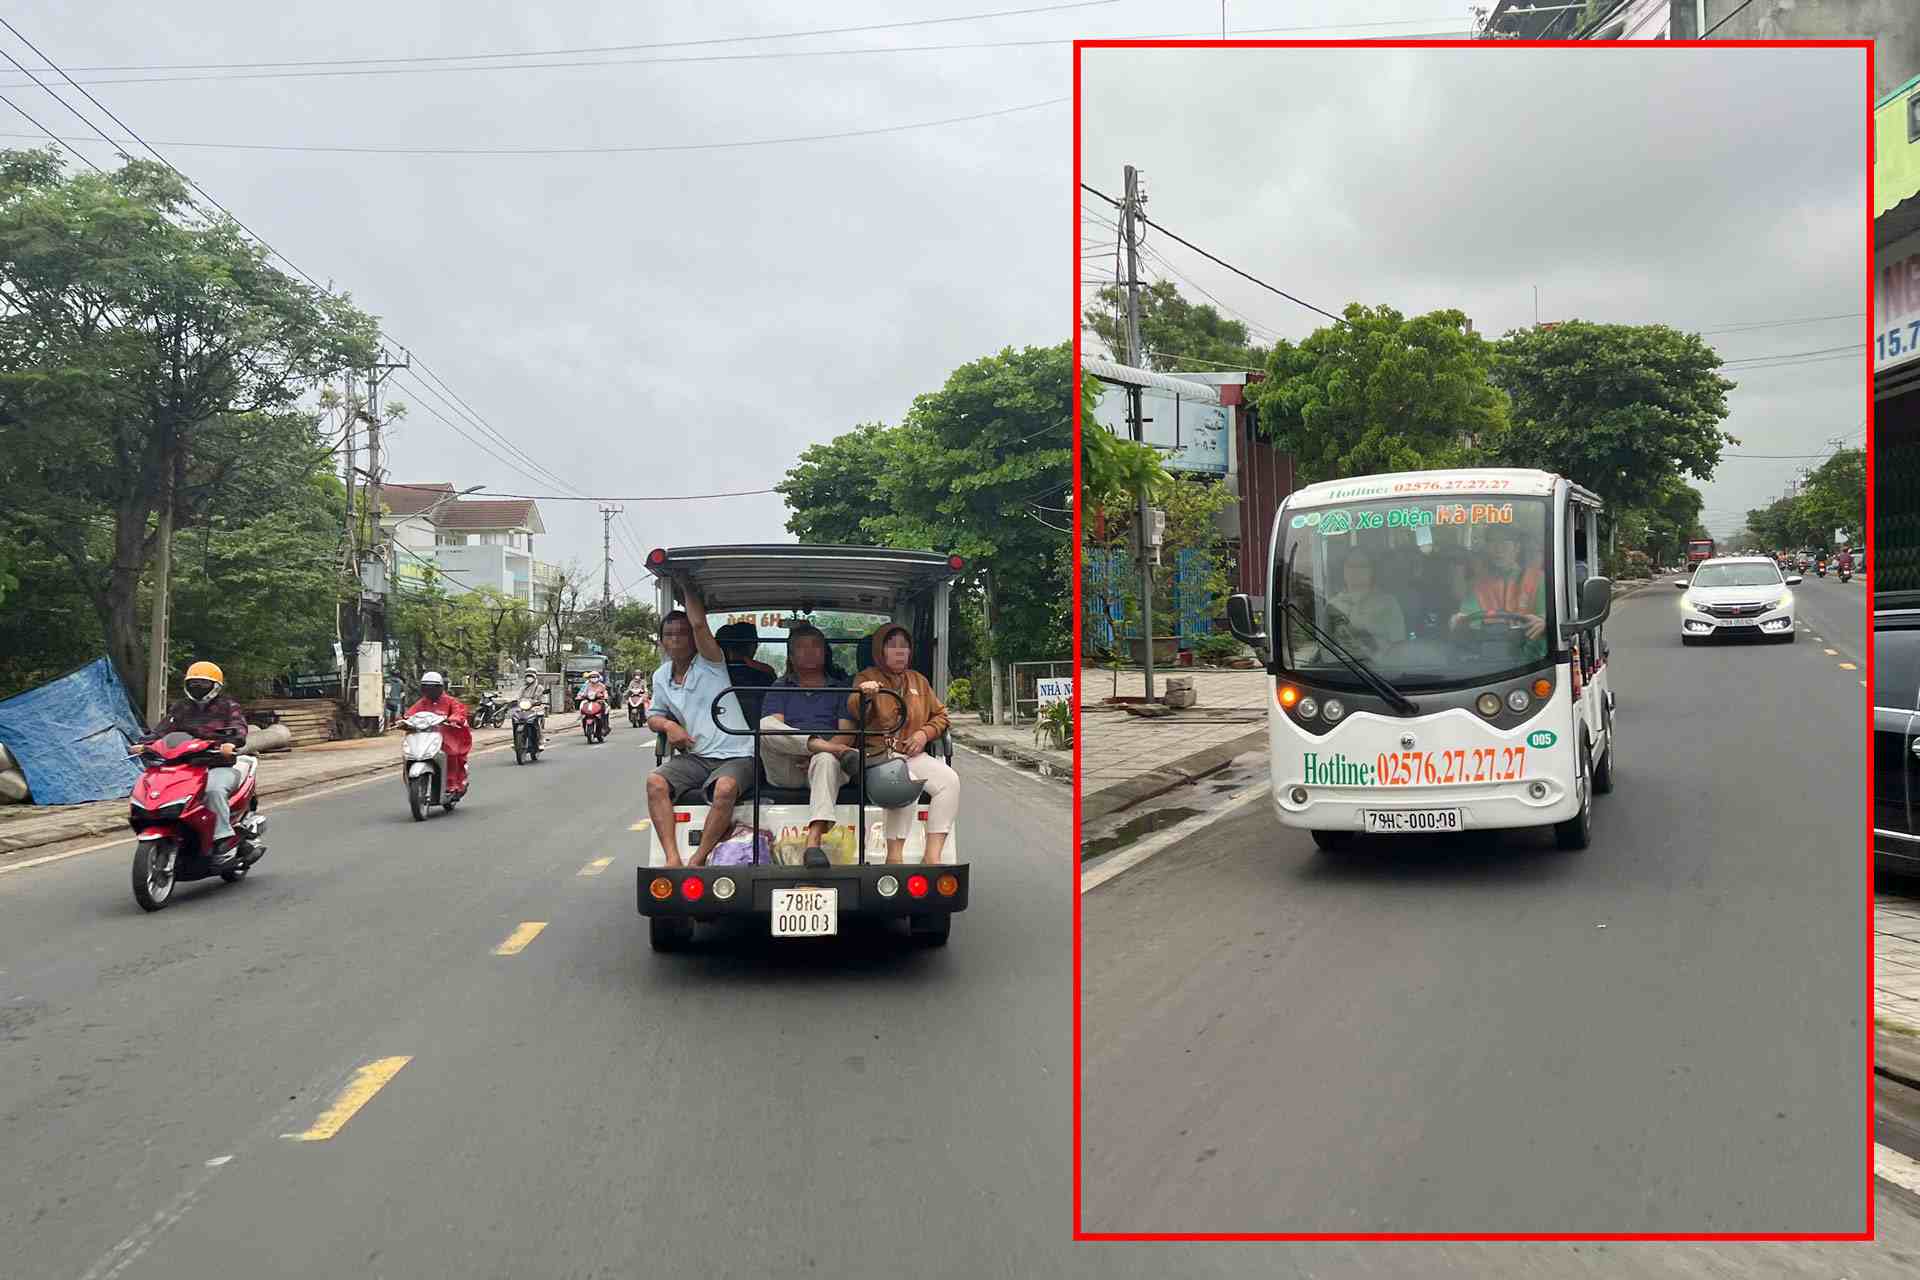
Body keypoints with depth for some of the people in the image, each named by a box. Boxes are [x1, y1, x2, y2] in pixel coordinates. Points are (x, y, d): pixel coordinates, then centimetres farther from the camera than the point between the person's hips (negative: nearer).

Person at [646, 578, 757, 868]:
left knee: (724, 788, -37)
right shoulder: (661, 677, 14)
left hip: (735, 755, -5)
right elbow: (654, 716, 28)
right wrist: (668, 725, 2)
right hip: (694, 757, 5)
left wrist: (686, 586, -5)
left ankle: (697, 861, -26)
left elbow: (699, 624, -20)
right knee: (655, 781, -24)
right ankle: (672, 859, -29)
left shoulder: (709, 665, -3)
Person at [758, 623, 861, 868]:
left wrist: (816, 754, -13)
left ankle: (813, 843, -55)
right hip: (785, 769, 1)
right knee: (764, 725, -28)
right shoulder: (779, 688, 24)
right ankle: (840, 753, -35)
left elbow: (847, 733, 8)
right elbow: (774, 728, 4)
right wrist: (819, 745, -16)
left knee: (825, 760, -39)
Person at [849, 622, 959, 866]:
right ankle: (894, 856, -27)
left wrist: (925, 733, 2)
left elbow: (940, 715, 24)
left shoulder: (918, 680, 22)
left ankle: (932, 856, -23)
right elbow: (854, 712, -14)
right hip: (877, 754, -5)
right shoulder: (867, 678, 6)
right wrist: (863, 695, -38)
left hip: (912, 754, 5)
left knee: (949, 779, -22)